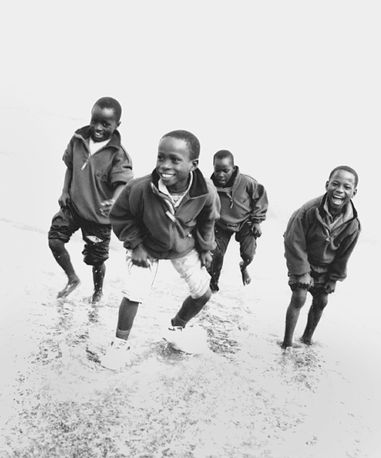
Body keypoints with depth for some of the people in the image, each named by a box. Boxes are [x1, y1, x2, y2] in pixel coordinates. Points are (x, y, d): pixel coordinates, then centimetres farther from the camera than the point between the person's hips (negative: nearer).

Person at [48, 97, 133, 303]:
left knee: (96, 259, 9)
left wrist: (113, 201, -52)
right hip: (72, 206, 4)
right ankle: (72, 279, 27)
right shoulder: (78, 139, -6)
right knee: (54, 239, 1)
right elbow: (70, 166, 9)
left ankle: (98, 290, 42)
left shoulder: (118, 155, -20)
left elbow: (122, 183, -31)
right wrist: (65, 192, 0)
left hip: (98, 215, -4)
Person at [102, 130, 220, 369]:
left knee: (203, 293, 5)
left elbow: (208, 221, -6)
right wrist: (135, 245, -17)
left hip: (184, 248, 2)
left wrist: (205, 248, 1)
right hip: (148, 248, -2)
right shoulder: (140, 188, -34)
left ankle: (177, 326, 35)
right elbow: (120, 216, -14)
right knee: (133, 294, -10)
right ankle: (120, 343, 16)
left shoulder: (206, 192, -29)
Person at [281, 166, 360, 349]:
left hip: (325, 268, 4)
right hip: (302, 261, -4)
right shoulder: (310, 210, -30)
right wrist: (301, 272, -20)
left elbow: (343, 256, -5)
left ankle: (307, 338, 33)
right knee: (299, 298, -13)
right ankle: (287, 343, 0)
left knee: (321, 301, 11)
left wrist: (333, 279, 1)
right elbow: (294, 243, -22)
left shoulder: (352, 224, -19)